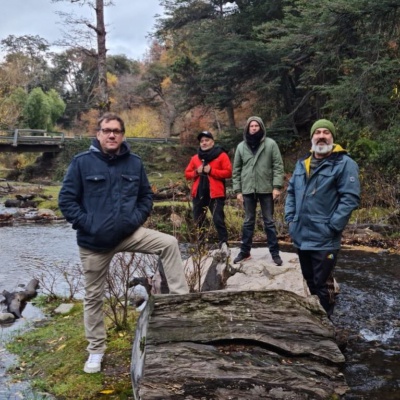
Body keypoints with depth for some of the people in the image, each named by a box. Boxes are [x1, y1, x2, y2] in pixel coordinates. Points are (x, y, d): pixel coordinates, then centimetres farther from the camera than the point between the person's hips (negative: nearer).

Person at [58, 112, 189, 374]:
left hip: (129, 233, 2)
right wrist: (89, 224, -15)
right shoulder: (82, 162, -9)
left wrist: (137, 219, -6)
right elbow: (66, 200, -8)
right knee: (94, 296, 9)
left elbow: (146, 196, 10)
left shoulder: (134, 163, 0)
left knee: (169, 243, -19)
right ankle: (96, 350, 26)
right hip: (94, 241, -2)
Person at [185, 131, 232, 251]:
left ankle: (223, 243, -3)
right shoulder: (195, 158, 14)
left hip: (215, 194, -5)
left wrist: (211, 171, -15)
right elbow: (187, 174, 16)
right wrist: (196, 172, -5)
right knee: (198, 221, 10)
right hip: (199, 193, 5)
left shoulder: (221, 155, 0)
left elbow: (228, 172, -8)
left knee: (218, 219, -11)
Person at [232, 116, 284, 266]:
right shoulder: (241, 146, 7)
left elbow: (278, 166, -4)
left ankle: (275, 253, 12)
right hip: (248, 190, 2)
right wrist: (237, 190, 3)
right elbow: (236, 170, 9)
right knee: (248, 222, 11)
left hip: (266, 189, -2)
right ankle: (245, 252, 20)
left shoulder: (270, 144, 0)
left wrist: (277, 186, -12)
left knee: (269, 222, 5)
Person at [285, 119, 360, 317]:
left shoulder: (344, 163, -9)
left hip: (324, 239, -7)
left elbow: (350, 197, -15)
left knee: (322, 284, 2)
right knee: (309, 281, 19)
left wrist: (332, 227, -18)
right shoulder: (302, 163, 13)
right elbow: (291, 191, 20)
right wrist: (290, 217, 8)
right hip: (301, 235, 7)